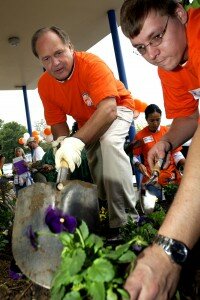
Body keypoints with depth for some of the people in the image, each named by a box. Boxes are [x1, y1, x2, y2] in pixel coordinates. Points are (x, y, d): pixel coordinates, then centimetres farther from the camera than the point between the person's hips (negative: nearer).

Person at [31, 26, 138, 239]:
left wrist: (76, 142, -56)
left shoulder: (91, 64, -32)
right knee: (96, 167, 4)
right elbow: (57, 123, -11)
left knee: (109, 142, -35)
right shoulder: (44, 85, -15)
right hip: (86, 121, 6)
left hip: (117, 109, -5)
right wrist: (64, 146, -34)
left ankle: (126, 219, -33)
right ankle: (107, 218, 29)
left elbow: (108, 109, -44)